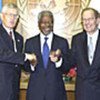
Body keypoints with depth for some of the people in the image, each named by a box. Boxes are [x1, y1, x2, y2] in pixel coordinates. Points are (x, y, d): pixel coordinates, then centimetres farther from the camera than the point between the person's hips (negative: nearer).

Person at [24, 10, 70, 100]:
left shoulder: (63, 42, 1)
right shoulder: (30, 42, 4)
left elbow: (66, 68, -1)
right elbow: (26, 67, 4)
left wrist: (58, 60, -21)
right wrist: (32, 64, -17)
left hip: (55, 91, 0)